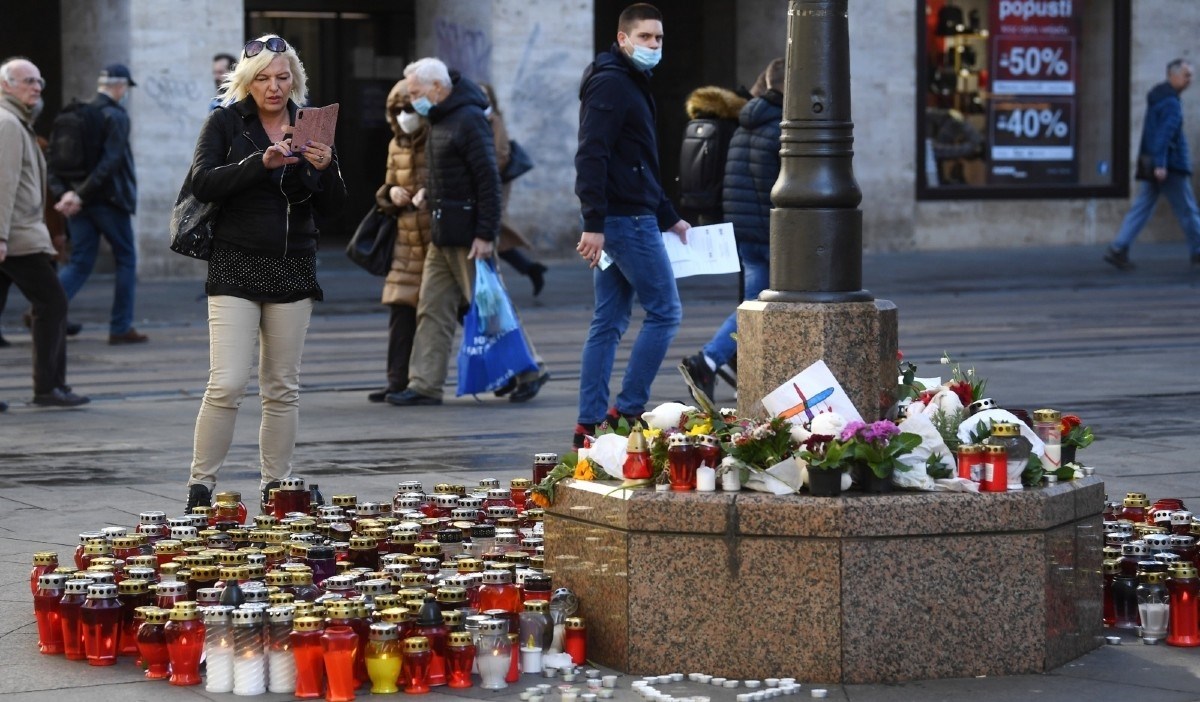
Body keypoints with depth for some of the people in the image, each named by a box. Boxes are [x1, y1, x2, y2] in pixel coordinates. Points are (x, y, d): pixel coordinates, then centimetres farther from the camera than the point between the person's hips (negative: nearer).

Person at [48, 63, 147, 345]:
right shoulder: (116, 117, -11)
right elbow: (110, 162, -22)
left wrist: (63, 192, -4)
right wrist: (82, 193, -23)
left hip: (80, 202, 6)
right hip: (110, 200, -6)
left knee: (79, 263, 8)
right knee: (126, 260, 8)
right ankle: (121, 328, 9)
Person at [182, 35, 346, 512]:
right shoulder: (226, 122, 0)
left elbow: (333, 207, 7)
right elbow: (202, 183, -13)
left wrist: (326, 168, -13)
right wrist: (262, 162, -23)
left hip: (293, 267, 3)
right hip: (235, 265, -3)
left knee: (283, 387, 7)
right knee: (227, 384, -12)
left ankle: (276, 487, 16)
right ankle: (200, 488, -2)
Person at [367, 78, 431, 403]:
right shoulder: (396, 146, 13)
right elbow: (385, 190, 22)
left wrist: (431, 192, -25)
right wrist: (391, 193, -1)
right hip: (407, 239, 6)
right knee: (401, 309, 2)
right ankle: (398, 380, 4)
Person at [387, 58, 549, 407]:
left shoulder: (469, 119, -14)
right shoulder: (440, 120, 15)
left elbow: (489, 179, -18)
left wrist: (486, 234, -21)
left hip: (467, 235, -9)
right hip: (443, 234, 9)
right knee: (433, 309, 6)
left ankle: (529, 370, 11)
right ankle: (425, 384, 7)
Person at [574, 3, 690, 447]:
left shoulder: (632, 85, 21)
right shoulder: (611, 84, -12)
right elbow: (591, 157, -21)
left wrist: (668, 218, 27)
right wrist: (593, 223, -26)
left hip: (619, 221, 10)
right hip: (627, 222, -10)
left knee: (609, 323, 9)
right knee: (664, 313, -4)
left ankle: (589, 425, 10)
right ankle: (627, 412, -2)